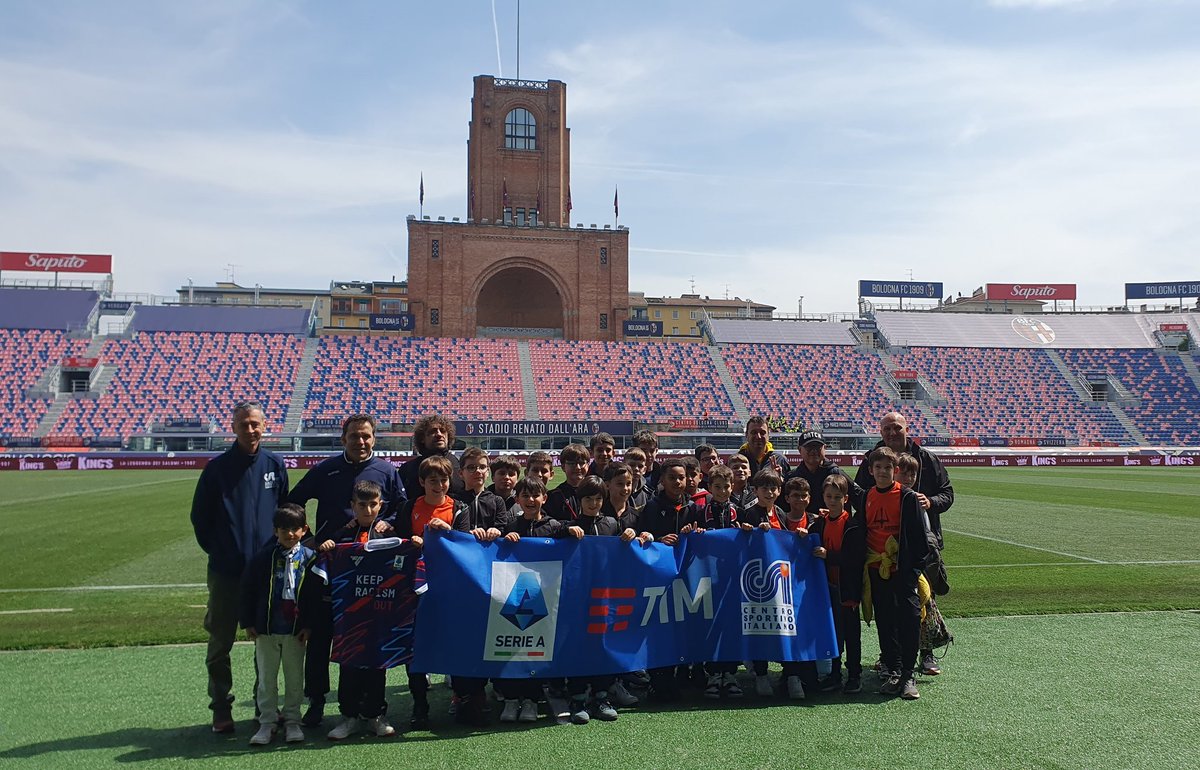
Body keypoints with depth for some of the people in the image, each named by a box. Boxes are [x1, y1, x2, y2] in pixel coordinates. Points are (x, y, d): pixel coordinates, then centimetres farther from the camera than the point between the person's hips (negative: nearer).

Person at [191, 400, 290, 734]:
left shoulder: (275, 464, 2)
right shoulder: (217, 467, -4)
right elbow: (200, 516, 5)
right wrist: (216, 549, 4)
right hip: (226, 572, -2)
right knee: (220, 643, 5)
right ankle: (221, 710, 17)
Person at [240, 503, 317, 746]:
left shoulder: (309, 558, -2)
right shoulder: (264, 557, -3)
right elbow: (247, 590, 3)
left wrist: (308, 625, -4)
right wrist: (248, 623, 1)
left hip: (296, 630, 0)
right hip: (266, 629, 0)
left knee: (295, 678, 9)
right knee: (266, 678, 8)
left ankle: (292, 721, 21)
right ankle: (267, 722, 18)